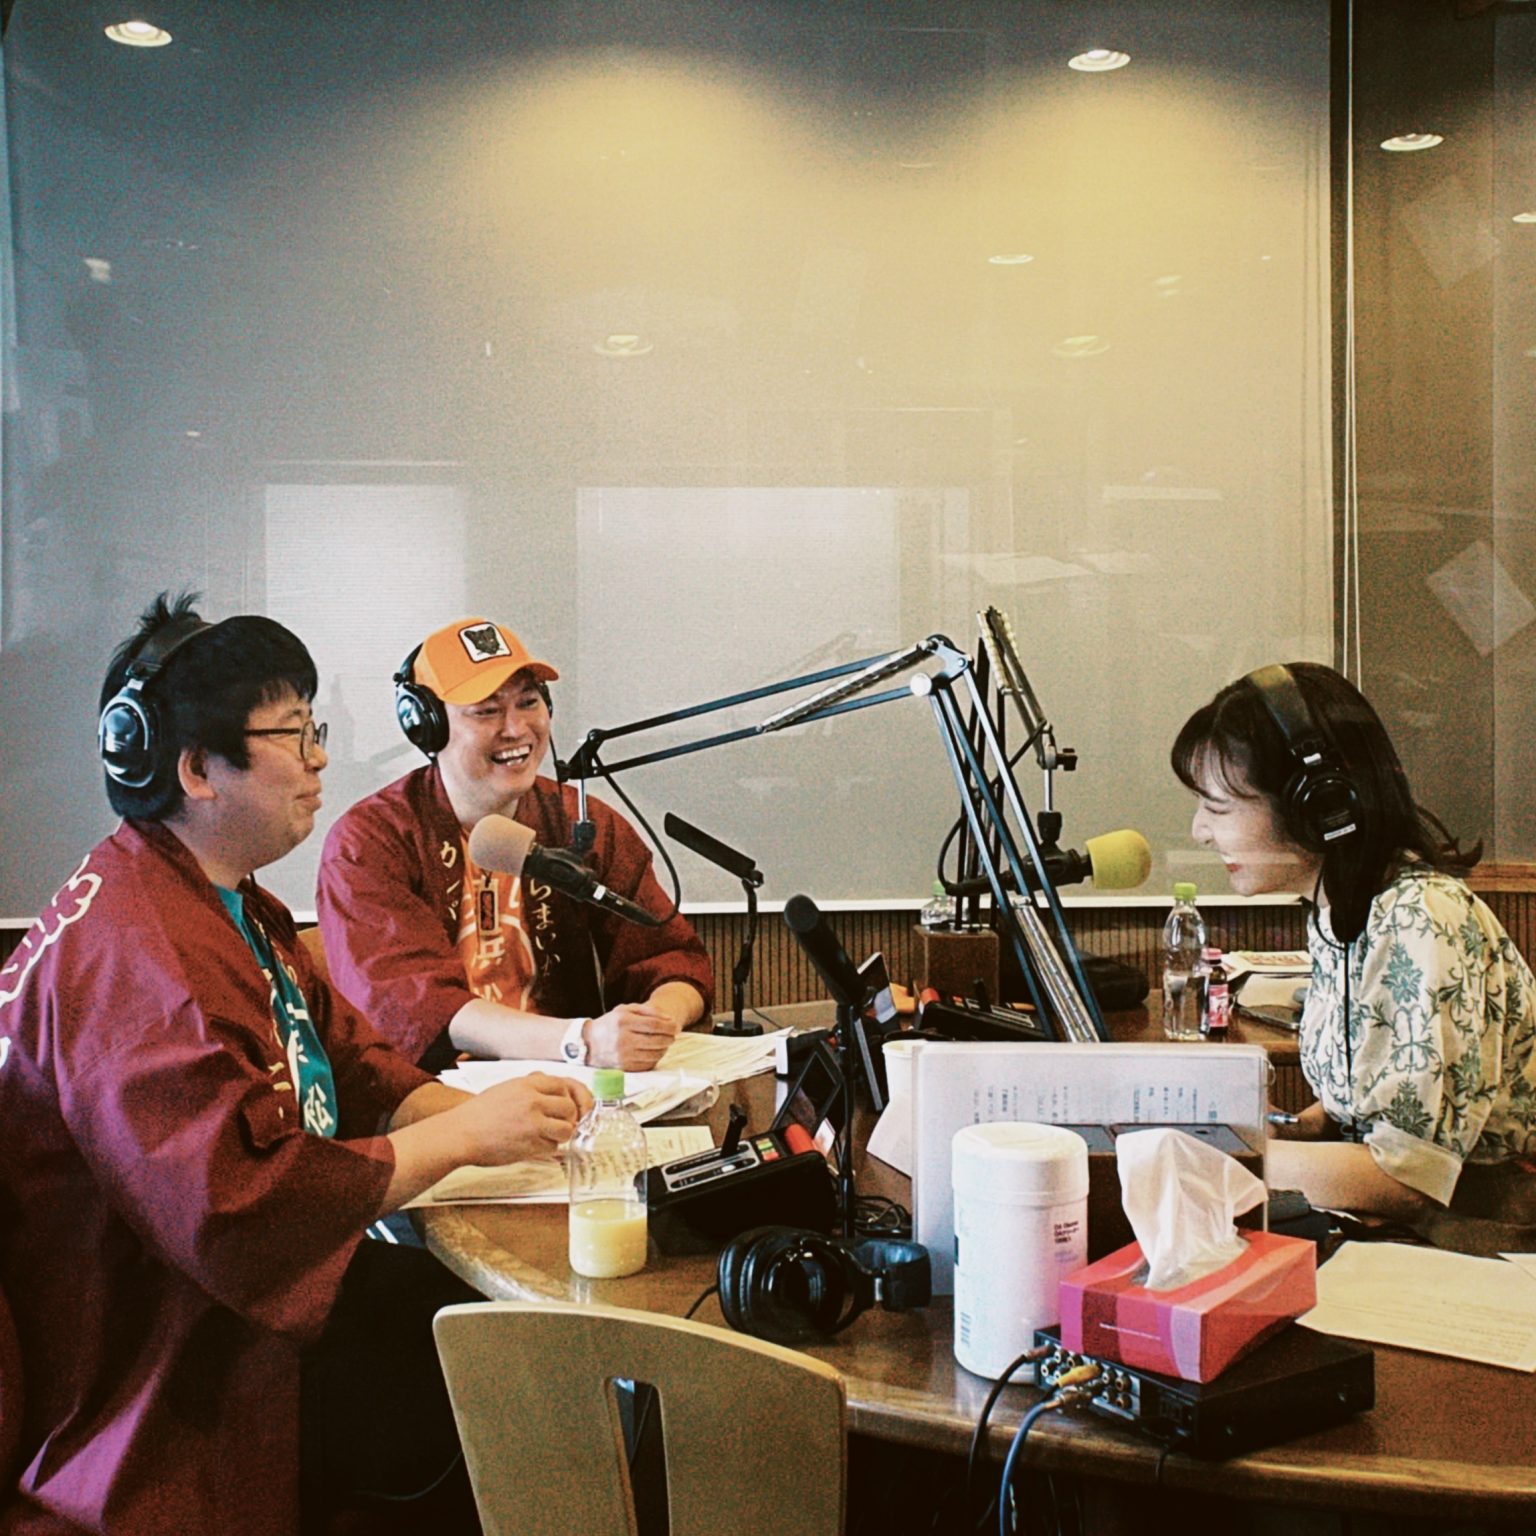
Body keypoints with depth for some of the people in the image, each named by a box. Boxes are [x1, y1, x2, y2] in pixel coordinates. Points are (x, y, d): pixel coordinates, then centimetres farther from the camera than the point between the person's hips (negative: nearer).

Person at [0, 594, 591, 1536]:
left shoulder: (238, 908, 11)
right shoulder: (133, 950, -25)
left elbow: (349, 1063, 13)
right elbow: (236, 1206, -32)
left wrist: (490, 1114, -5)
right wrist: (459, 1136, -23)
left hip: (273, 1295, 10)